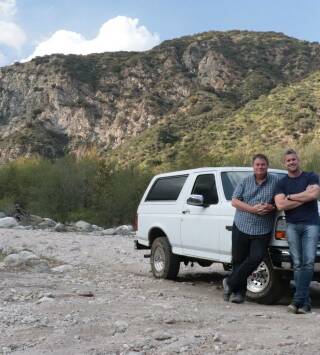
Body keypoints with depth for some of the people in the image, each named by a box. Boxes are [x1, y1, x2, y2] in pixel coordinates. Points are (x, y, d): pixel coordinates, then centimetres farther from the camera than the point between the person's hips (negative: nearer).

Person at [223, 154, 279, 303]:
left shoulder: (275, 181, 6)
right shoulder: (245, 181, 8)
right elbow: (235, 201, 1)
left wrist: (271, 207, -13)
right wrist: (252, 209, -12)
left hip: (263, 230, -1)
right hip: (241, 227, 1)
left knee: (256, 258, -14)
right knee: (238, 260, 4)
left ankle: (230, 283, 0)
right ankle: (239, 291, 18)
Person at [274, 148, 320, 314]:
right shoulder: (281, 183, 12)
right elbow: (280, 205, -3)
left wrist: (290, 197, -3)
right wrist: (304, 198, -4)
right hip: (292, 225, 2)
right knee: (297, 264, -4)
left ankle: (297, 299, -11)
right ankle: (305, 301, -1)